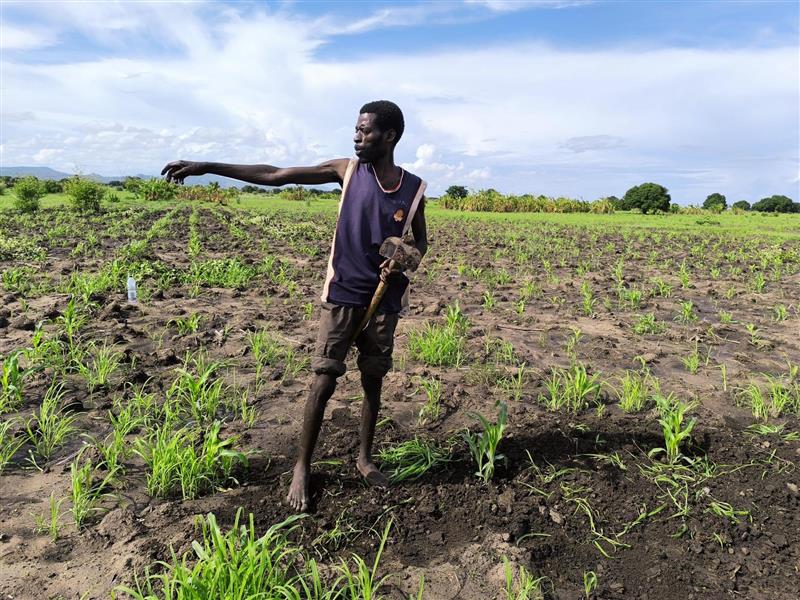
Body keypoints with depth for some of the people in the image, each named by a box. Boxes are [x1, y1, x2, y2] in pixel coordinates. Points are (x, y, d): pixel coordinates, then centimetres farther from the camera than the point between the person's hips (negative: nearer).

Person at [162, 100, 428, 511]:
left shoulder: (414, 189, -2)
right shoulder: (347, 170, -4)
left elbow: (420, 242, 13)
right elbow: (274, 176, -4)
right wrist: (207, 167, -8)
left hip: (384, 301, 2)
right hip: (341, 295, -1)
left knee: (372, 381, 11)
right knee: (323, 382, -1)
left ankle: (364, 458, 31)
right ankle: (302, 466, 16)